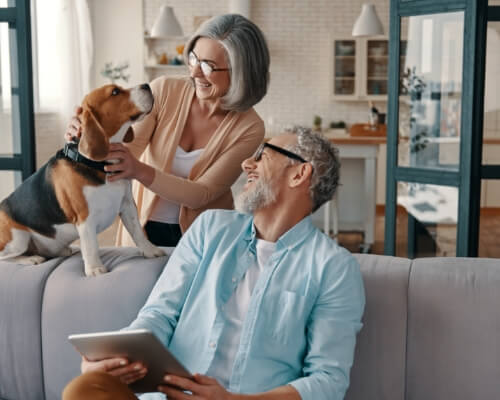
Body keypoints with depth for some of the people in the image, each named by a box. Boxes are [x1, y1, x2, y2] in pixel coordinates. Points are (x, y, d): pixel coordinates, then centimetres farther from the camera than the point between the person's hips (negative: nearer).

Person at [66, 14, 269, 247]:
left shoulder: (249, 129, -12)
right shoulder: (163, 91, -7)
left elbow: (201, 195, -17)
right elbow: (128, 147, -9)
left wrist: (140, 171, -31)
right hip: (144, 227, 1)